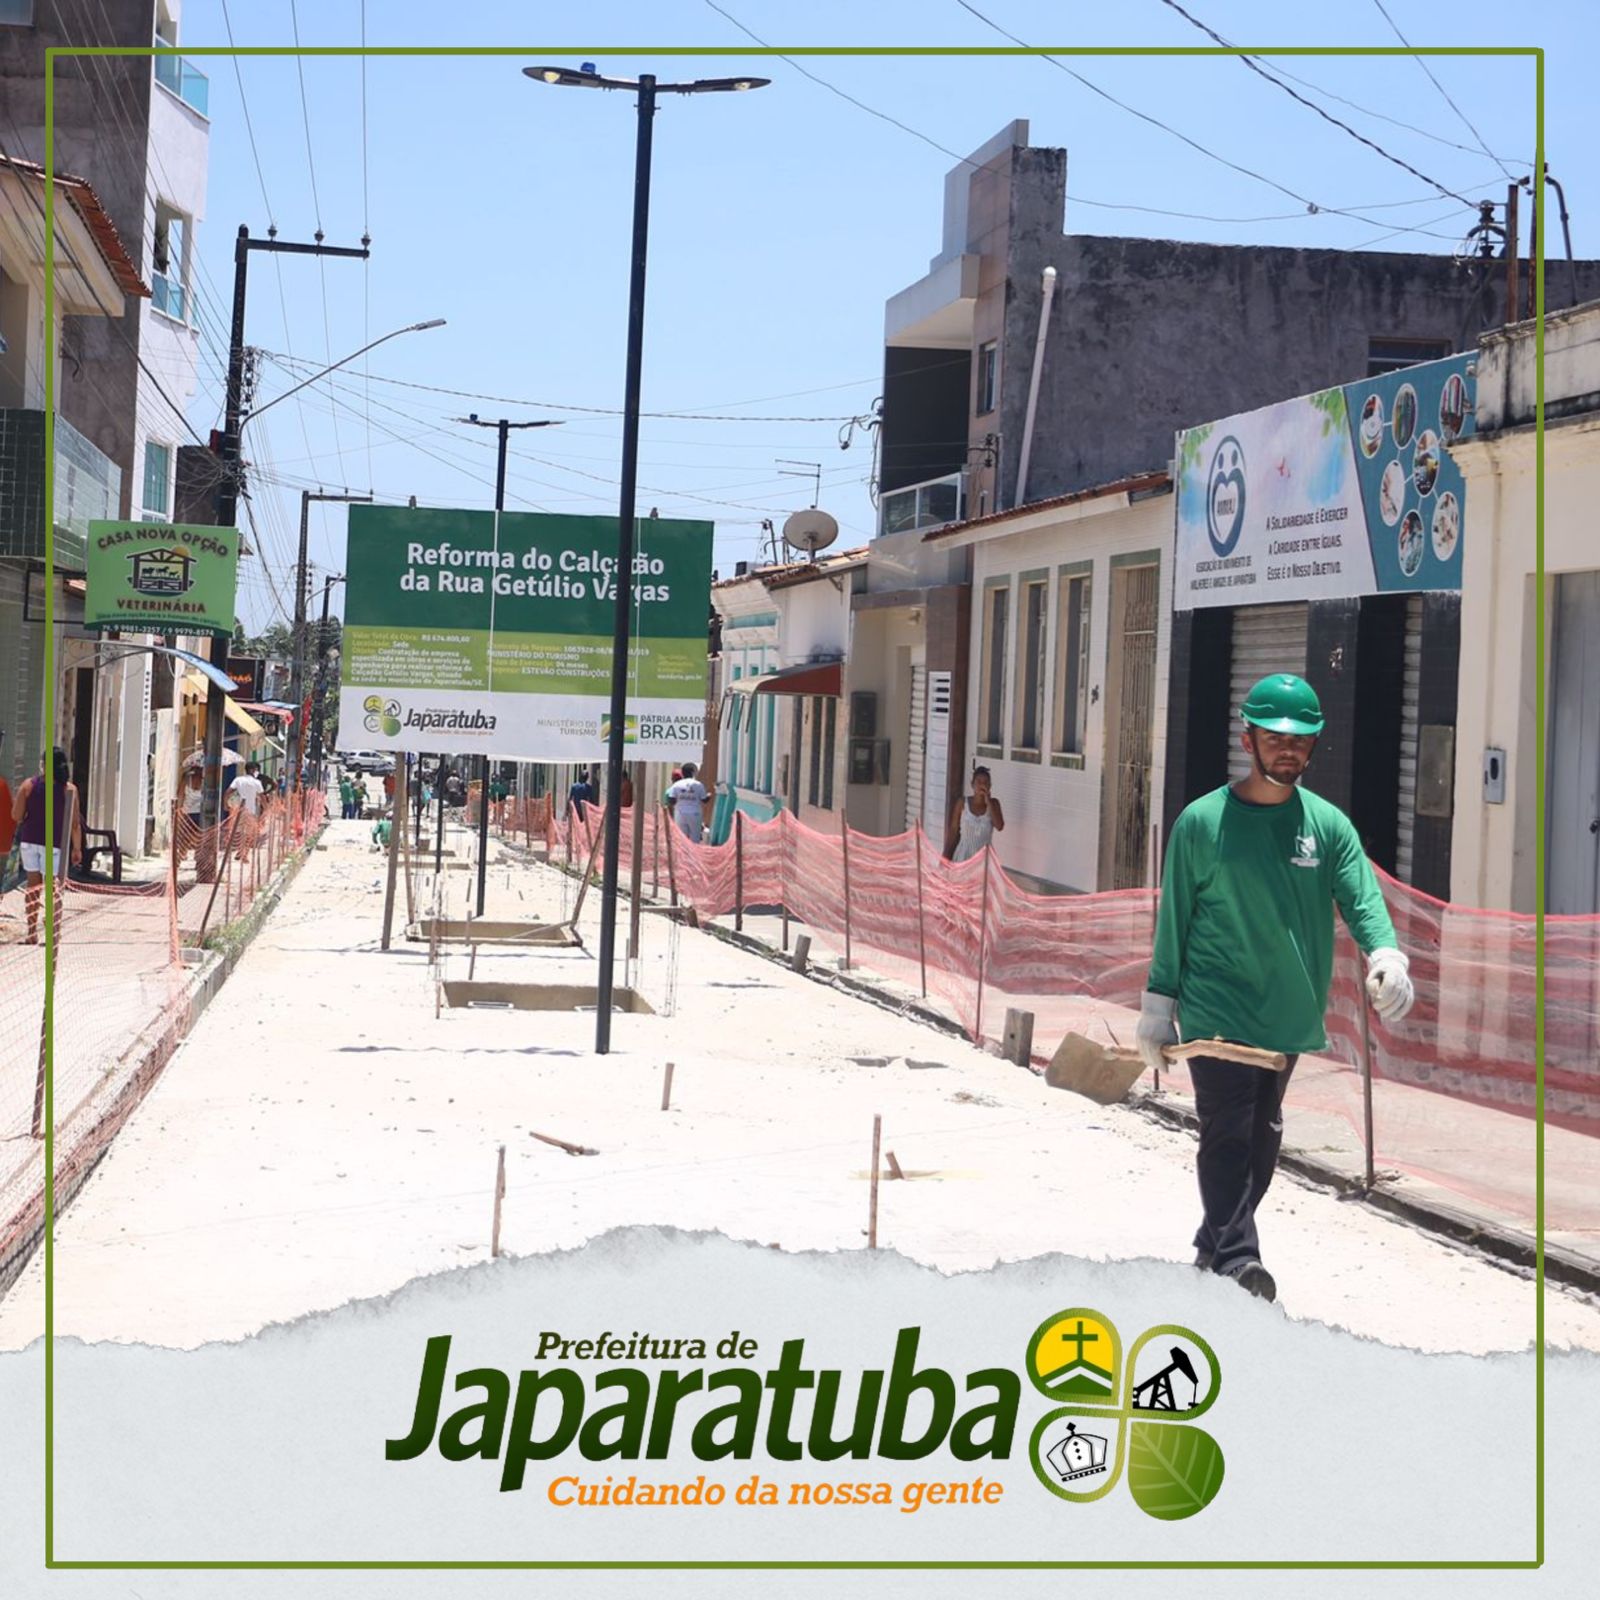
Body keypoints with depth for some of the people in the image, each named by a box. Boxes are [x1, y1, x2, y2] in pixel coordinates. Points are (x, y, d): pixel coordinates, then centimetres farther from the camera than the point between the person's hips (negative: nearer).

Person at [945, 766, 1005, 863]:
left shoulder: (993, 803, 0)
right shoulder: (962, 803, -2)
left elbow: (1000, 826, -15)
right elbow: (953, 830, 2)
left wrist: (988, 802, -15)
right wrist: (946, 855, -2)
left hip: (983, 856, 0)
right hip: (964, 855, 0)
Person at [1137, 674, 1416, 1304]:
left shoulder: (1328, 824, 3)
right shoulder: (1203, 821, -5)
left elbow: (1362, 898, -7)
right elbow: (1174, 919, 0)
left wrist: (1386, 956, -28)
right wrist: (1157, 1008, 0)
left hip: (1289, 1013, 4)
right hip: (1216, 1012, -4)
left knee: (1262, 1135, 14)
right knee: (1227, 1133, -13)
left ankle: (1215, 1246, 28)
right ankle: (1236, 1259, -16)